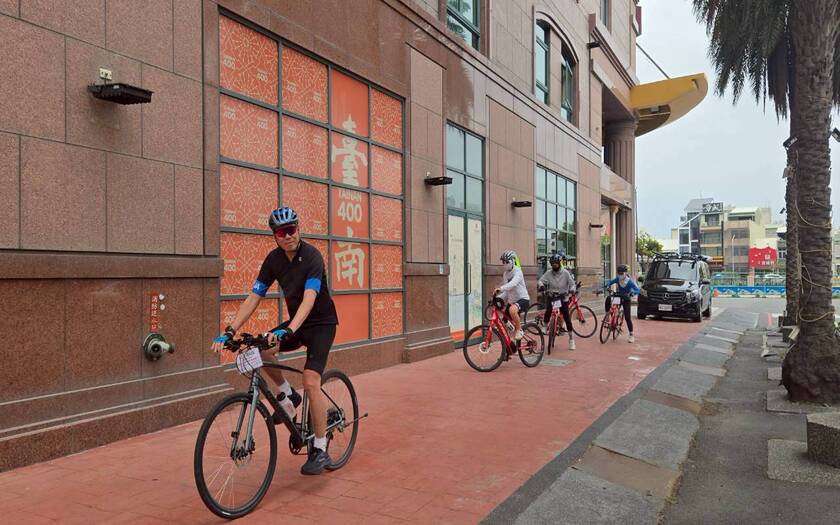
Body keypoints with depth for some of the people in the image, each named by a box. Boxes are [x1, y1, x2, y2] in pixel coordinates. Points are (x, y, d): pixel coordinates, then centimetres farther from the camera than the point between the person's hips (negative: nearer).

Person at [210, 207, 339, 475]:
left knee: (311, 382, -18)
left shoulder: (312, 256, -22)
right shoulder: (274, 259, -5)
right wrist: (230, 331, -18)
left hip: (321, 323, -6)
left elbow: (309, 298, -34)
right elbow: (254, 297, -7)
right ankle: (287, 394, 5)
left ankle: (320, 450, -3)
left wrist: (288, 330, -49)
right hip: (295, 323, 6)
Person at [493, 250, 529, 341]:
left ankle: (519, 330, -18)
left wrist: (501, 288, -50)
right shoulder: (505, 274, 9)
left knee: (512, 310, -38)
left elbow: (513, 283, -35)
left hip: (522, 299, -8)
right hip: (512, 301, 8)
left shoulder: (517, 272, -13)